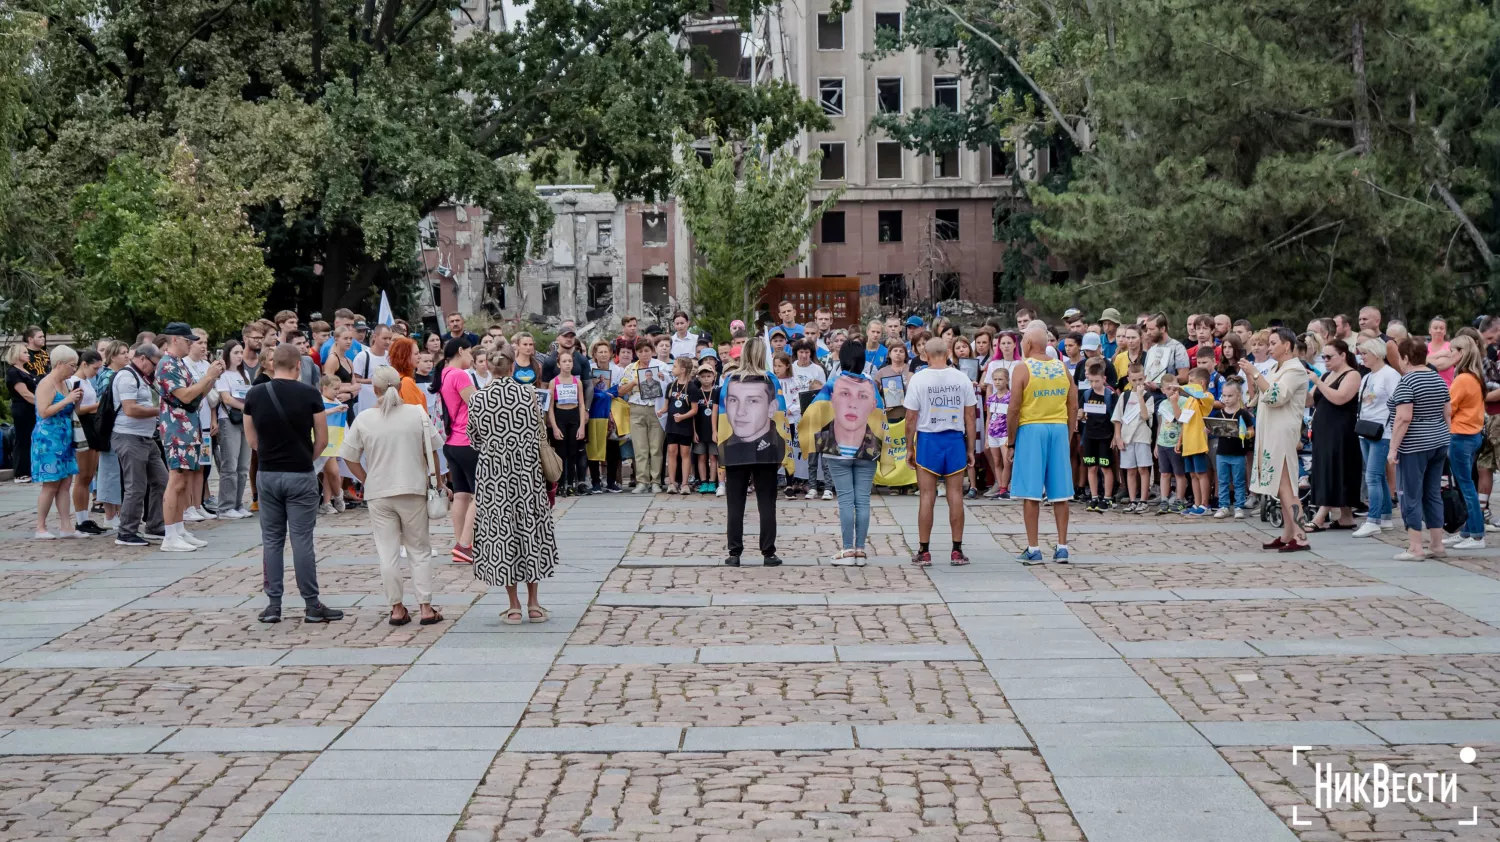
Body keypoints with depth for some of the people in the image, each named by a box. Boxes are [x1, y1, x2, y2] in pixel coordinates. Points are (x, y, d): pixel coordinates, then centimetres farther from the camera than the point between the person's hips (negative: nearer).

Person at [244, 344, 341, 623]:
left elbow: (252, 439, 4)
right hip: (301, 475, -2)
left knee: (271, 540, 10)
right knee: (302, 540, 0)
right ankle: (312, 605, 4)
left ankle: (273, 605, 11)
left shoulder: (254, 395, -1)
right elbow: (322, 440, -4)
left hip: (268, 474, 3)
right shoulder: (309, 394, -8)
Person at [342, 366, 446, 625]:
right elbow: (431, 453, 0)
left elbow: (350, 458, 0)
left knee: (388, 553, 6)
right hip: (413, 491, 0)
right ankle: (425, 607, 6)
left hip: (379, 494, 0)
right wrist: (436, 481, 12)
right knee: (420, 550, 9)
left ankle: (397, 608, 10)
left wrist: (368, 481, 11)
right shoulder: (417, 414, -4)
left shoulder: (363, 419, -4)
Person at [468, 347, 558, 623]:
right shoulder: (528, 394, -5)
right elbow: (539, 435, -1)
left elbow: (475, 440, 4)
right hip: (527, 471, 1)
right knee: (530, 530, 10)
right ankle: (533, 604, 12)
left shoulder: (478, 400, -5)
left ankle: (514, 607, 7)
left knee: (501, 533, 5)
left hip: (494, 473, -1)